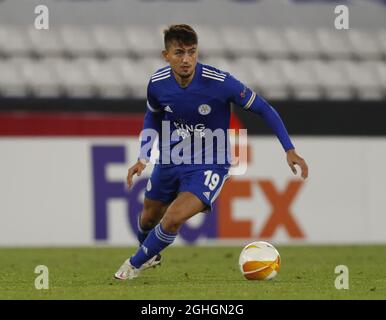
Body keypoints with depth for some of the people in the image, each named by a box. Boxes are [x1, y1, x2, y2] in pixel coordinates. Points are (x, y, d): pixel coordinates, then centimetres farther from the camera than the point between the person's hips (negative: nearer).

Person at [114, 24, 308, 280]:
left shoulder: (220, 82, -26)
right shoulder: (157, 84, -14)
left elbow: (263, 108, -13)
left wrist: (290, 150, -18)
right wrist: (143, 158, 1)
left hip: (210, 165, -4)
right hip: (169, 161, 4)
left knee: (173, 218, -23)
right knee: (149, 218, 20)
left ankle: (135, 265, 4)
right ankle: (151, 255, 56)